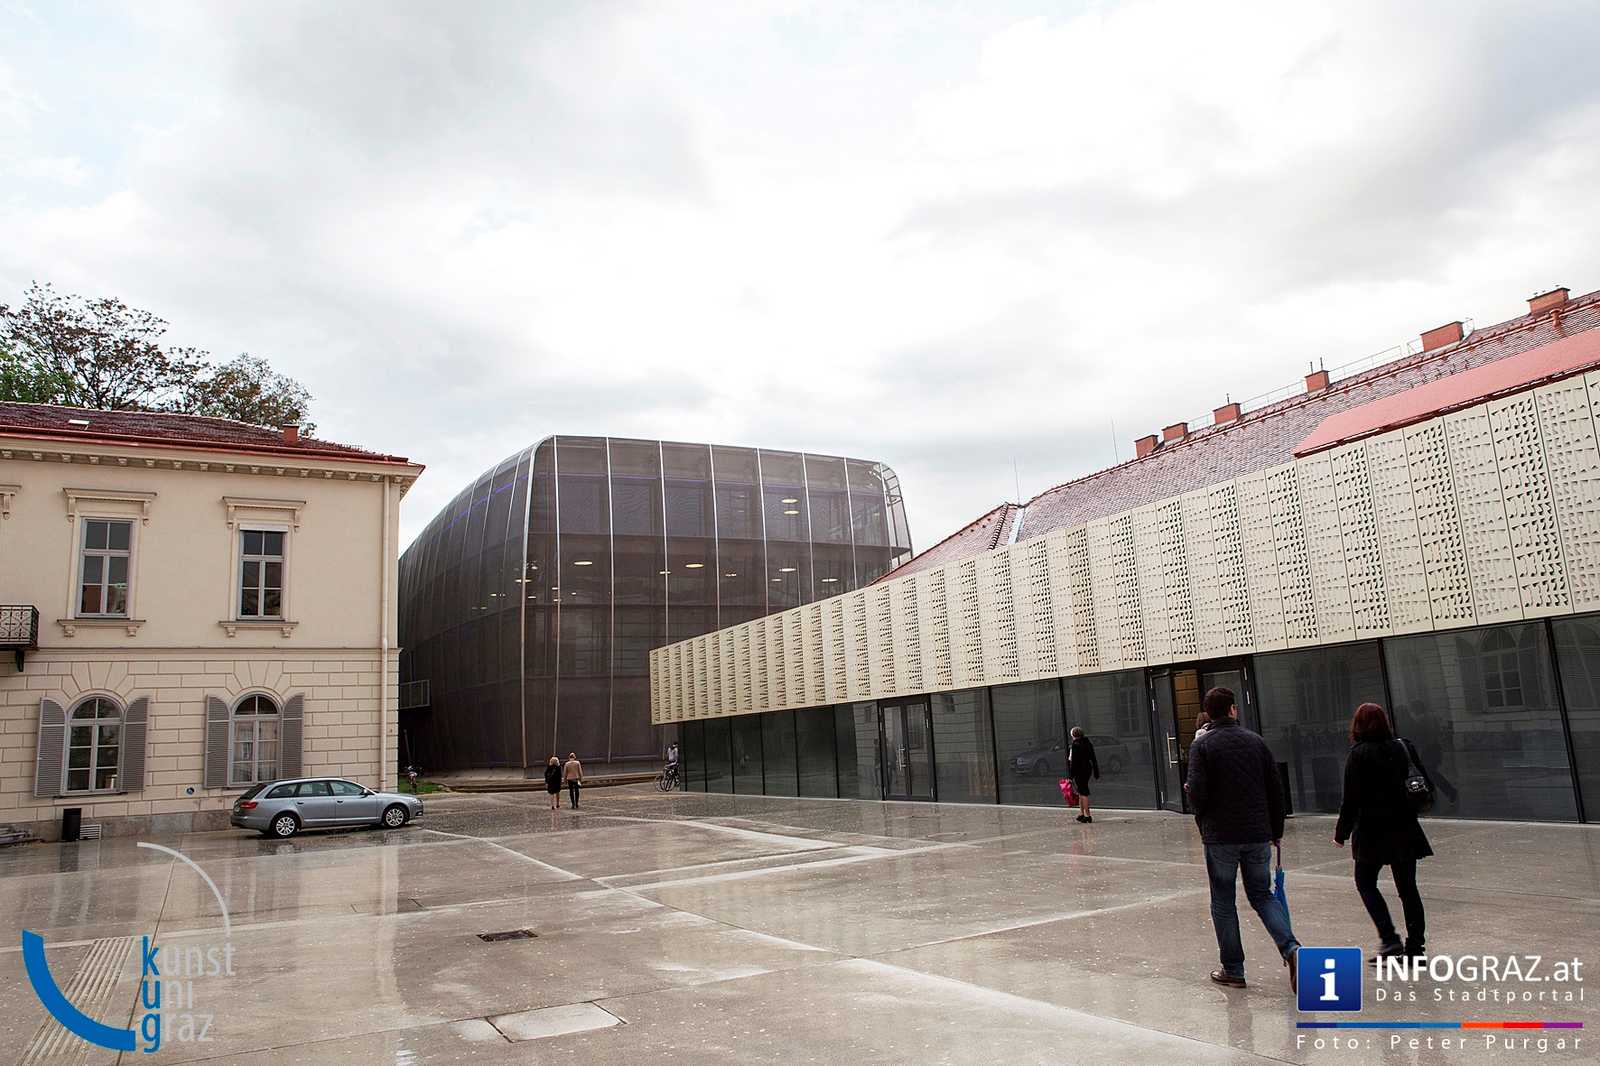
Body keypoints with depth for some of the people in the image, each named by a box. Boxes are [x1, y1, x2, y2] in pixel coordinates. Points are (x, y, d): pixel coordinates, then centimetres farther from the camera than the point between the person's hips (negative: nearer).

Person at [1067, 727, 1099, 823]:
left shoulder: (1074, 746, -14)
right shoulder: (1089, 743, 8)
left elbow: (1073, 762, -17)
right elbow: (1094, 759, 12)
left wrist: (1071, 776, -14)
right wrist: (1096, 774, 17)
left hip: (1079, 771, -8)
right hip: (1088, 769, 8)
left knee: (1083, 793, -3)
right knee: (1081, 792, 18)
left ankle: (1088, 815, -1)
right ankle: (1081, 813, 20)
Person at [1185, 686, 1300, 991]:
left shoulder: (1202, 745, -8)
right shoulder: (1255, 741, 4)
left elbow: (1197, 794, -17)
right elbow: (1275, 791, 7)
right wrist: (1276, 831, 17)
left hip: (1220, 837, -3)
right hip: (1258, 835, 4)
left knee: (1223, 903, 9)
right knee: (1262, 894, 18)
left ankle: (1233, 970, 14)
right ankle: (1290, 947, -3)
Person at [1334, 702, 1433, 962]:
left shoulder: (1358, 755, -12)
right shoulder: (1403, 747, 3)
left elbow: (1351, 798, -13)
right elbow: (1427, 784, 4)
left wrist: (1341, 833, -4)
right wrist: (1410, 809, 18)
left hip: (1372, 830, -5)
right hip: (1405, 828, 5)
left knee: (1365, 882, 9)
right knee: (1407, 886, 12)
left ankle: (1389, 938, -2)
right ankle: (1415, 946, 14)